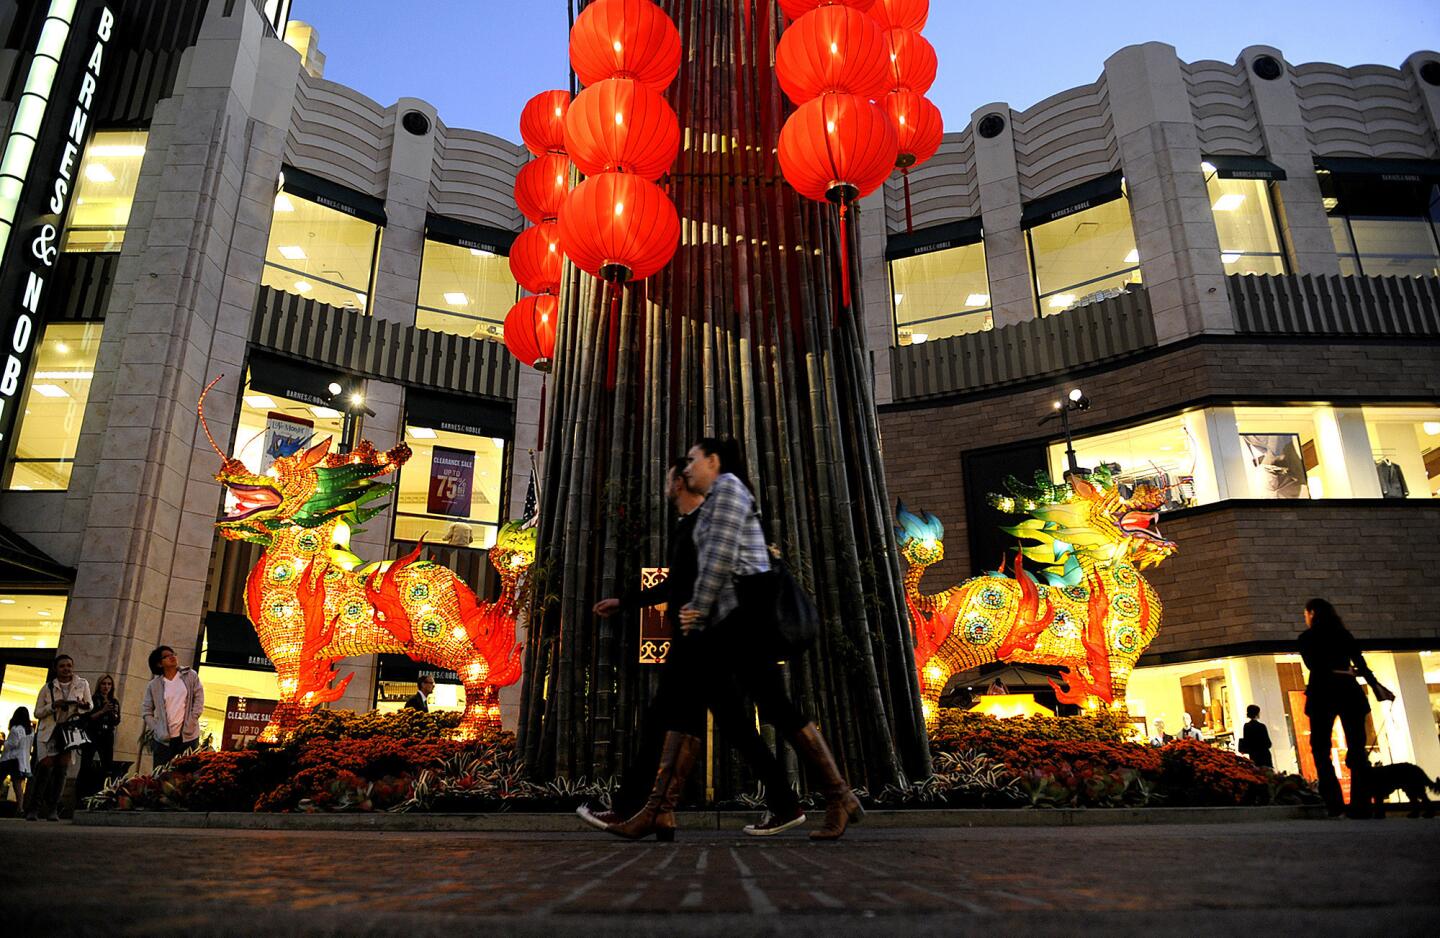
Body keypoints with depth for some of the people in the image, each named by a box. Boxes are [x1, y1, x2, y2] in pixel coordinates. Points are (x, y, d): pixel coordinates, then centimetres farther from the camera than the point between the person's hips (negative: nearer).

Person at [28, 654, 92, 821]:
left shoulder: (82, 684, 2)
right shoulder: (48, 688, 1)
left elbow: (90, 707, 9)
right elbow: (37, 713, 3)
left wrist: (82, 706, -14)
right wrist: (53, 706, -16)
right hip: (49, 731, -1)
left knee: (62, 768, -4)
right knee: (46, 765, -12)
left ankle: (52, 809, 4)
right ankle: (33, 808, 0)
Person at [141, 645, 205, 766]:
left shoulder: (190, 676, 5)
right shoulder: (153, 685, 6)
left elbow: (199, 699, 3)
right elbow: (146, 711, 10)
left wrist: (190, 724, -5)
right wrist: (155, 730, -1)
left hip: (188, 736, -1)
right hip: (163, 739, 1)